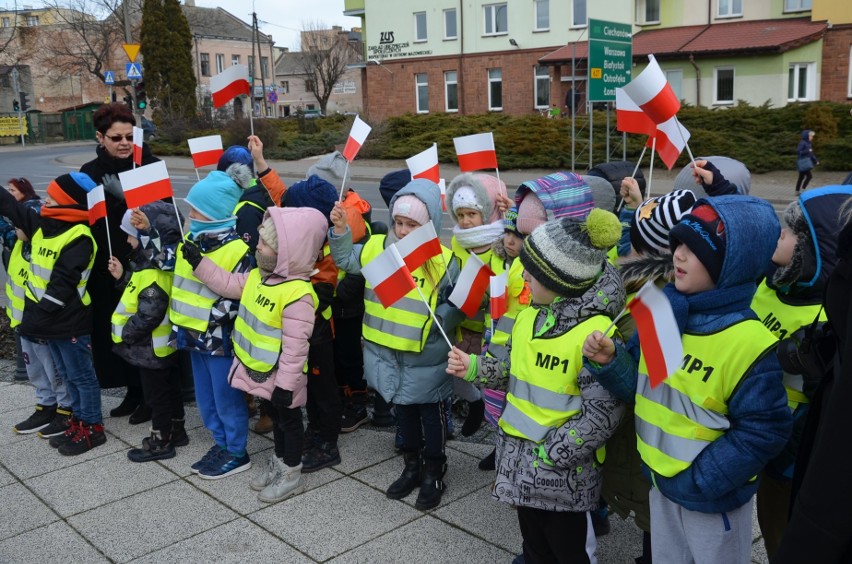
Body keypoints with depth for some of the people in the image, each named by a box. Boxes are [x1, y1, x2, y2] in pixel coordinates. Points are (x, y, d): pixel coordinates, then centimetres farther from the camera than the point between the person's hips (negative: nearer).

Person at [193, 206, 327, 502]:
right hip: (262, 369, 9)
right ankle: (278, 461, 44)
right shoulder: (259, 276, -3)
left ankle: (291, 474, 29)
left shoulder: (297, 293, -31)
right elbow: (227, 284, 12)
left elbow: (295, 345, -30)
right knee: (275, 416, 25)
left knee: (289, 419, 11)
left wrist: (286, 384, -27)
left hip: (282, 375, -9)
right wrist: (198, 261, 5)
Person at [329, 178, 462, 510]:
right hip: (387, 354, 5)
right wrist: (340, 231, -7)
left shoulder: (444, 261, -16)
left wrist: (434, 323, -26)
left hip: (426, 359, -5)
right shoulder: (378, 247, -4)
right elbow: (347, 261, 10)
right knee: (403, 410, 21)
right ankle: (412, 467, 40)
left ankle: (434, 475, 30)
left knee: (431, 414, 13)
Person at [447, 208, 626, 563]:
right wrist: (475, 368, -2)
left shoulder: (596, 331, -23)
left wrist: (547, 456, -21)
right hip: (521, 462, 7)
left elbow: (601, 415, -22)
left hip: (565, 473, -7)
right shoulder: (531, 314, 1)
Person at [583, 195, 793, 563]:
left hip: (712, 498, -6)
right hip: (660, 482, 6)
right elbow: (637, 383, 3)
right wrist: (609, 361, -17)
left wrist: (697, 480, -21)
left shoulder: (747, 342, -24)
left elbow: (764, 431, -21)